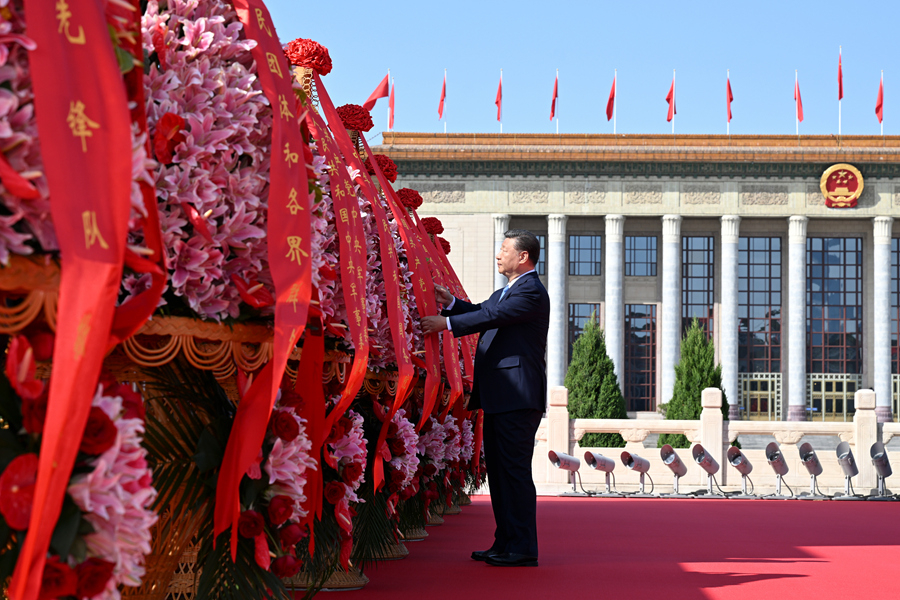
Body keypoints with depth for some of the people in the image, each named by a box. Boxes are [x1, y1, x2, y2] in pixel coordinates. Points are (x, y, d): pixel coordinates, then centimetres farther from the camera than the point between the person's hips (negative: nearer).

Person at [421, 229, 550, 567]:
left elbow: (493, 316, -20)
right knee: (498, 469, 13)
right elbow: (482, 313, 21)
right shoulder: (505, 292, 23)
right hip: (498, 398, 11)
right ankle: (505, 543, 19)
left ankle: (523, 549, -5)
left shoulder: (532, 292, -11)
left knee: (515, 470, -9)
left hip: (517, 398, -11)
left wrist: (446, 323, -19)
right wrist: (450, 303, 5)